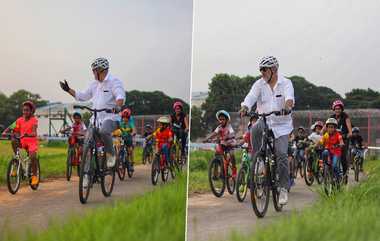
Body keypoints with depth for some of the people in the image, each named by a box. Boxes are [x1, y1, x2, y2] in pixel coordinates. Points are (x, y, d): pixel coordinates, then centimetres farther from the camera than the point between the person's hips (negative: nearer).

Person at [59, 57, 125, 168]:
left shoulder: (114, 82, -5)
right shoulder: (95, 84, 18)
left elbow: (120, 96, -20)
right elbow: (83, 96, 26)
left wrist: (117, 106, -40)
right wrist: (68, 90, 19)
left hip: (110, 118, -7)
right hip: (96, 118, 7)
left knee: (104, 131, -36)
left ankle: (111, 155, -15)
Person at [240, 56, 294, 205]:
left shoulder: (285, 83, -3)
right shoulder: (259, 84, 3)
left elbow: (289, 96, -23)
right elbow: (251, 97, -13)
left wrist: (288, 105, -45)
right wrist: (244, 108, -34)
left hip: (281, 124, -2)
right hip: (264, 121, 2)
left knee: (282, 154, -12)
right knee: (255, 129, -34)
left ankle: (284, 188, 1)